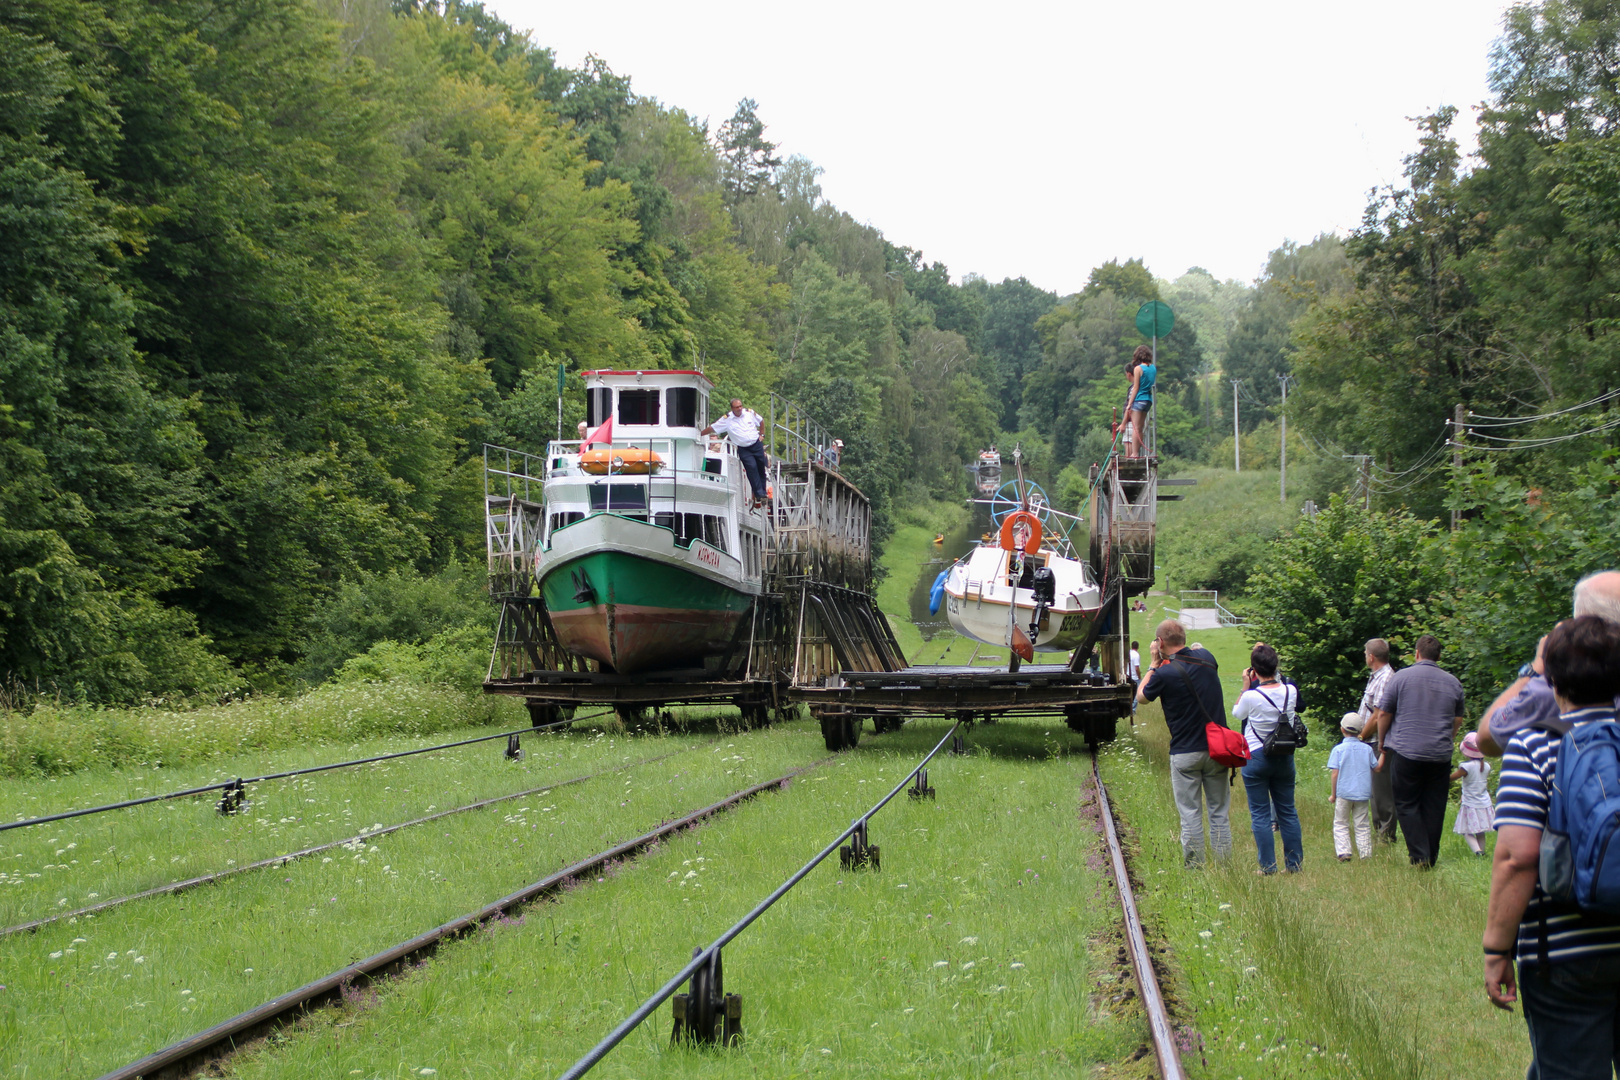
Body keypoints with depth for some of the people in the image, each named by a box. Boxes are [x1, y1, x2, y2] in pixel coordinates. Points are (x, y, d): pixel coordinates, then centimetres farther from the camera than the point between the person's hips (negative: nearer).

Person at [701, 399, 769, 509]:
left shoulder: (750, 413, 2)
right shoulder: (726, 419, -6)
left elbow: (761, 422, 19)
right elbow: (712, 428, 0)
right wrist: (698, 434, -2)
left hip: (756, 445, 3)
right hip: (743, 449, -3)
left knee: (761, 468, 3)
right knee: (751, 467, -19)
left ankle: (763, 492, 18)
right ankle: (759, 494, -19)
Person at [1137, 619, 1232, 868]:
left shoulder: (1165, 674, -14)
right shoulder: (1206, 658, 2)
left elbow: (1141, 696, 5)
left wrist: (1153, 663, 9)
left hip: (1185, 753, -5)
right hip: (1216, 749, 5)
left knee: (1190, 814, 2)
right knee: (1219, 812, 10)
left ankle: (1194, 867, 5)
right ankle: (1225, 866, 12)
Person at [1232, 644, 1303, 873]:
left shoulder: (1252, 697, -19)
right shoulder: (1290, 691, -8)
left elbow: (1237, 713, 1)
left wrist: (1245, 686, 7)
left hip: (1256, 757, -4)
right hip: (1284, 757, 4)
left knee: (1260, 814, 3)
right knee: (1288, 811, 13)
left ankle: (1268, 867, 2)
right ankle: (1294, 863, 15)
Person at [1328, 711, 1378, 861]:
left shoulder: (1338, 749, -5)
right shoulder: (1367, 749, 2)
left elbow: (1334, 773, -8)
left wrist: (1333, 794, -1)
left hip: (1344, 793, -3)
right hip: (1363, 793, 3)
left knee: (1340, 824, 5)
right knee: (1362, 825, 9)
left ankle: (1343, 852, -9)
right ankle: (1366, 853, 5)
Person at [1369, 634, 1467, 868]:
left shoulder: (1401, 677, -2)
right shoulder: (1453, 682, 9)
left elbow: (1383, 715, 1)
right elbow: (1458, 722, 19)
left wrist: (1383, 745, 13)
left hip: (1406, 752, -3)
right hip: (1440, 756, 3)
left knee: (1407, 805, 2)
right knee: (1434, 808, 8)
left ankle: (1419, 857, -7)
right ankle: (1431, 859, 10)